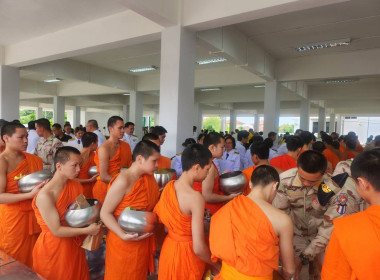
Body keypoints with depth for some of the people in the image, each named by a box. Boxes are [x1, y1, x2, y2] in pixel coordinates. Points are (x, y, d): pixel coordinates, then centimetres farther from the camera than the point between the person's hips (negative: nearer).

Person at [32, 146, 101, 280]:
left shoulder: (76, 186, -5)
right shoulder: (45, 196, -24)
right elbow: (56, 231, -21)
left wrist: (95, 225, -14)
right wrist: (87, 230, -18)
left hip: (75, 245, 6)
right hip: (53, 248, -6)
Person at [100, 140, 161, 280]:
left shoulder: (149, 177, -1)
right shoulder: (123, 181, -23)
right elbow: (105, 213, -21)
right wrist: (123, 235, -29)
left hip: (143, 241, 7)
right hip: (124, 243, -7)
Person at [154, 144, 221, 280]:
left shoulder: (169, 185, -4)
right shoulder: (196, 197, -27)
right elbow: (198, 248, -26)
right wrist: (217, 265, -9)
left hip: (169, 246, 7)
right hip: (186, 253, -6)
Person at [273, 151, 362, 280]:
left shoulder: (336, 188, -27)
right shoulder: (285, 179, -24)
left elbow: (330, 229, -22)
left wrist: (303, 257, -21)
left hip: (320, 234, -1)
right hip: (295, 233, 1)